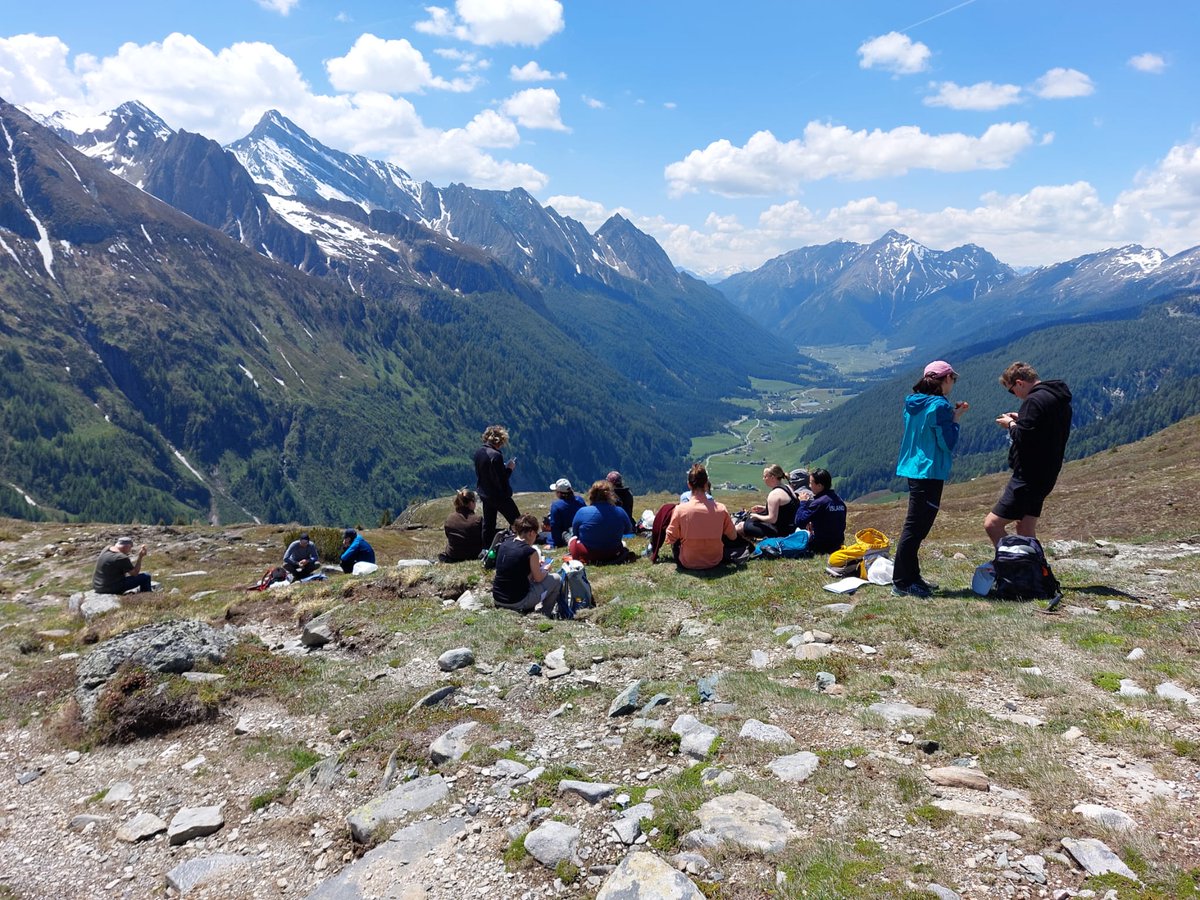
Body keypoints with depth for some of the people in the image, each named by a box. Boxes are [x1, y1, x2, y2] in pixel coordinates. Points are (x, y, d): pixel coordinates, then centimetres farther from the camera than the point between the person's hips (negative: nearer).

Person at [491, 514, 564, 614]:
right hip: (517, 602, -7)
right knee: (557, 579, 9)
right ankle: (546, 613, 22)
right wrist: (546, 570, 17)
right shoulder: (530, 551, -16)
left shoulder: (503, 545, 3)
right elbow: (538, 578, -4)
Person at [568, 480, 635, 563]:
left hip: (586, 555, -2)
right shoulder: (620, 512, -11)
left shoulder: (582, 512, -16)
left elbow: (575, 533, 0)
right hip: (612, 553, 2)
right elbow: (628, 530, 6)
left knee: (572, 540, 27)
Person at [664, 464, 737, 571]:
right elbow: (733, 536, 0)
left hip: (688, 564, -1)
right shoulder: (721, 508, -15)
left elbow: (669, 540, -8)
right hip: (715, 561, 1)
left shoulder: (680, 509, -19)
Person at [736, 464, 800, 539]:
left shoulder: (774, 494, -23)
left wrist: (757, 516, -7)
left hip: (780, 532, -10)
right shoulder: (787, 487, 5)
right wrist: (765, 508, 16)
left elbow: (772, 519, -24)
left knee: (741, 526, -1)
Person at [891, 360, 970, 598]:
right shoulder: (939, 406, -14)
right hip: (929, 472, -9)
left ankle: (912, 577, 25)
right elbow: (948, 443, -14)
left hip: (913, 469, 9)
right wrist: (955, 418, -3)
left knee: (916, 527, 17)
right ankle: (901, 583, -1)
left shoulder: (913, 403, 11)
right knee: (914, 528, -5)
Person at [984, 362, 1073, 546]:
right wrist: (1020, 420, 13)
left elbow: (1023, 437, -24)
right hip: (1046, 474, 10)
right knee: (1026, 529, 17)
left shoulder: (1034, 400, -18)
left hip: (1028, 476, -10)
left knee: (992, 524, -11)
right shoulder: (1060, 399, 14)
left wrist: (1011, 424, -4)